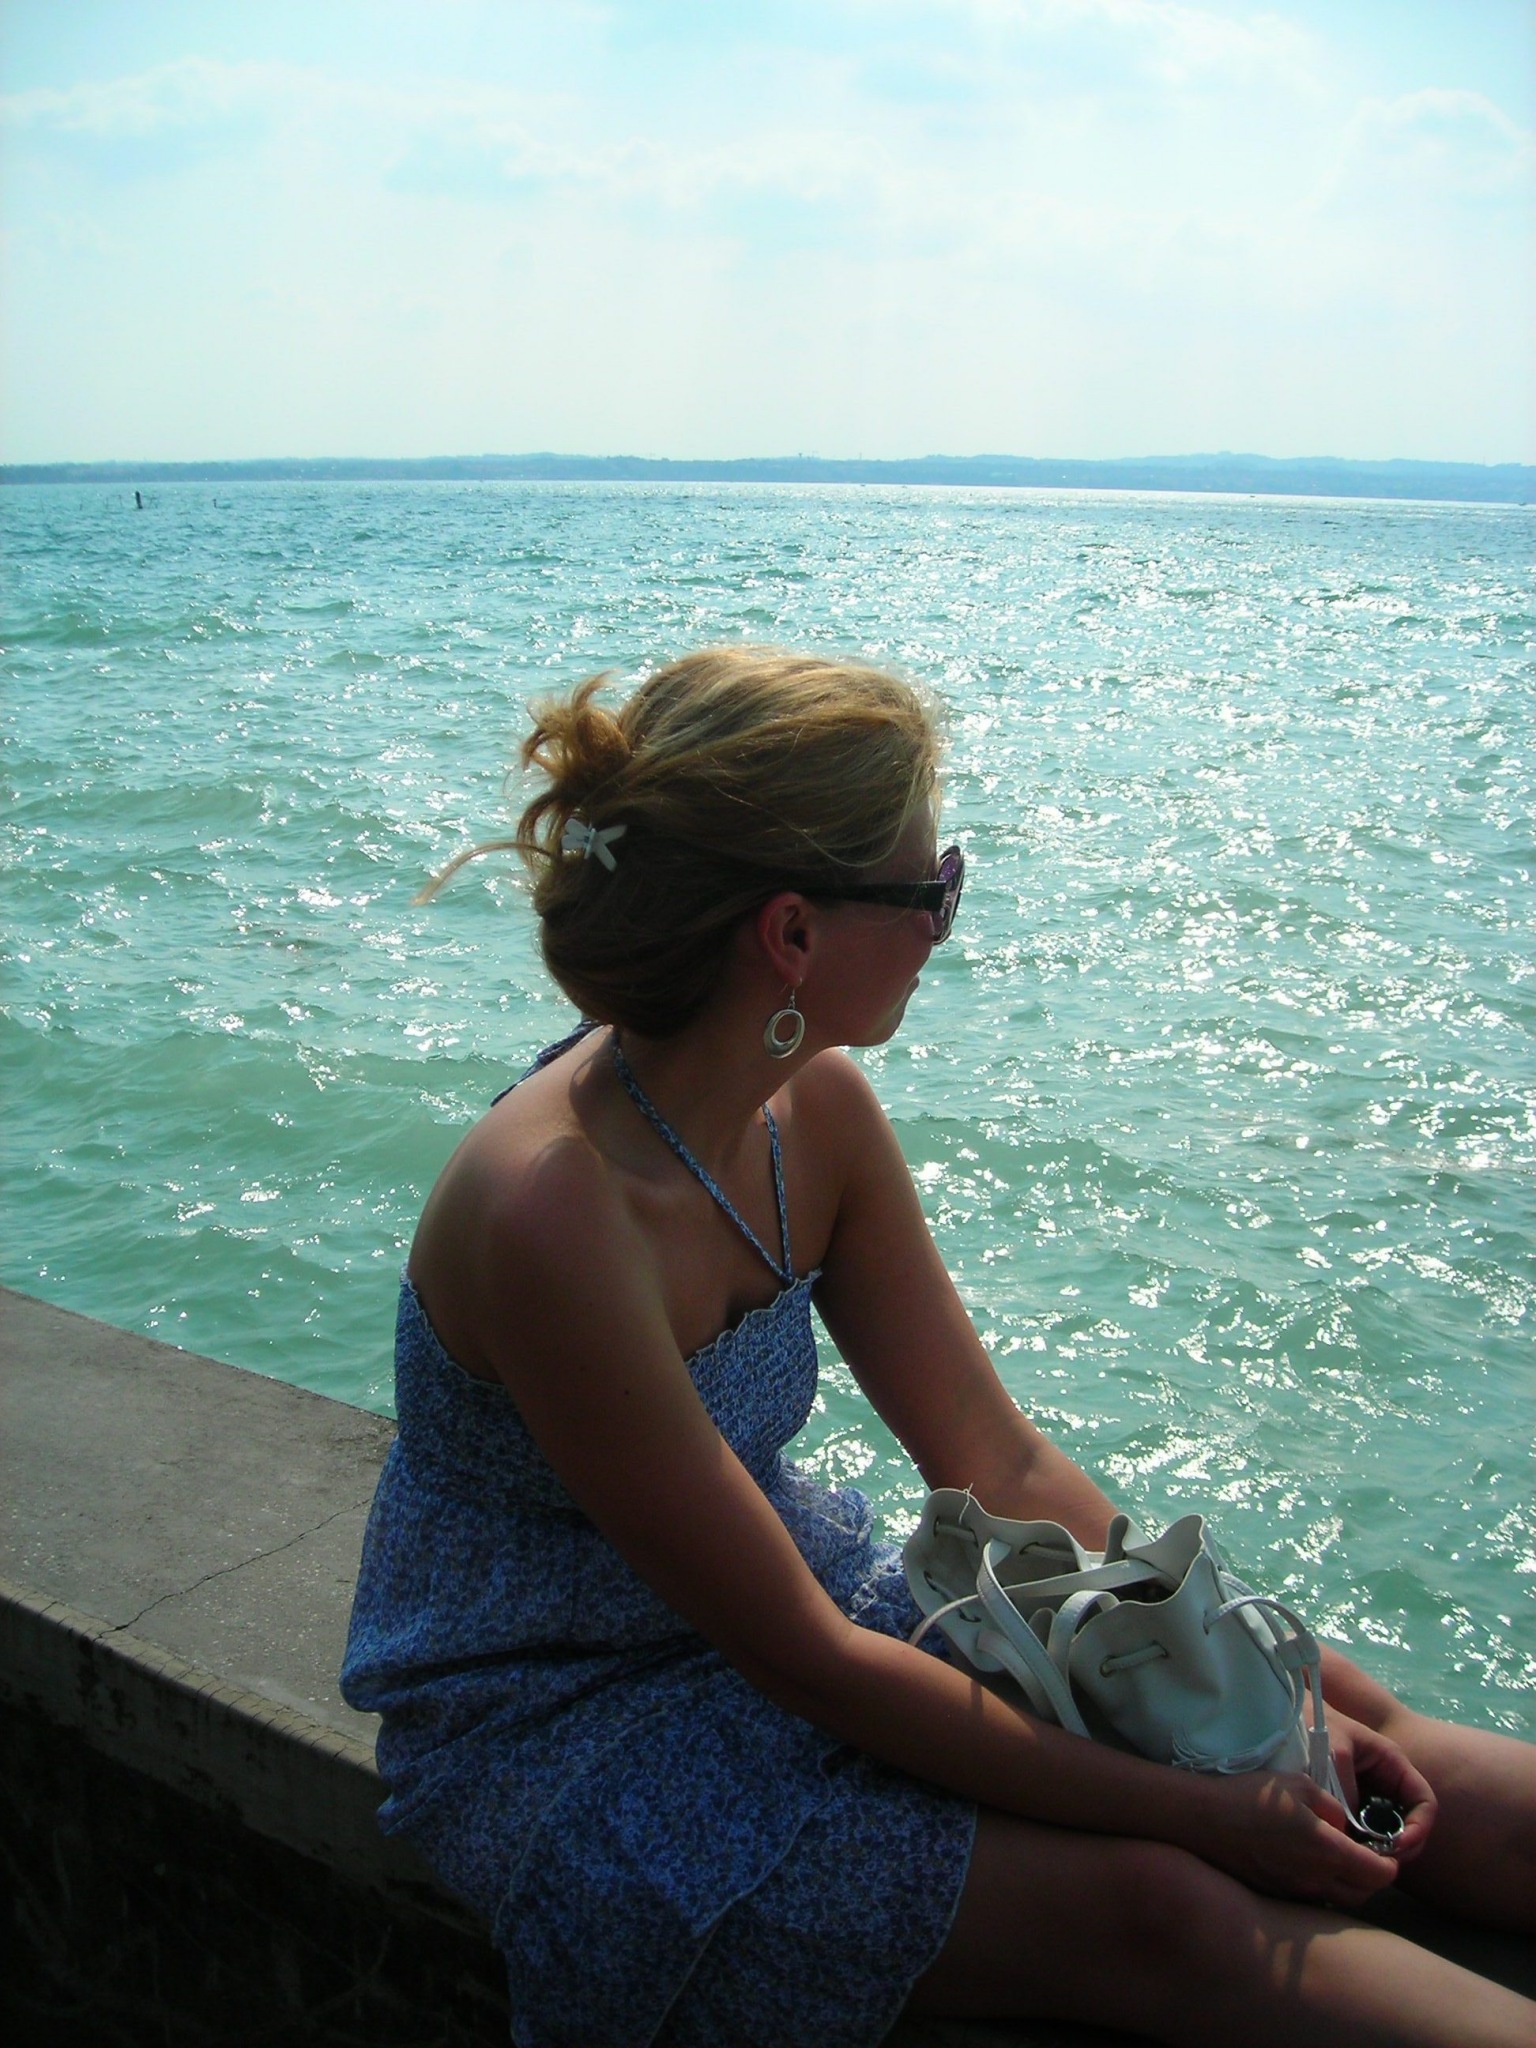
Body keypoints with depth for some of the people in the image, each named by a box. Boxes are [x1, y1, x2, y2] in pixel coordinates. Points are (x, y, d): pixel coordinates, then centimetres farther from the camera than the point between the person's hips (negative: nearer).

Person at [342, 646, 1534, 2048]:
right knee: (1146, 1906, -24)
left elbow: (1001, 1467, 0)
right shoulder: (551, 1213, -30)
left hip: (800, 1604, 7)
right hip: (573, 1727, -7)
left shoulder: (819, 1111, -6)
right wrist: (1189, 1807, -21)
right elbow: (799, 1658, -24)